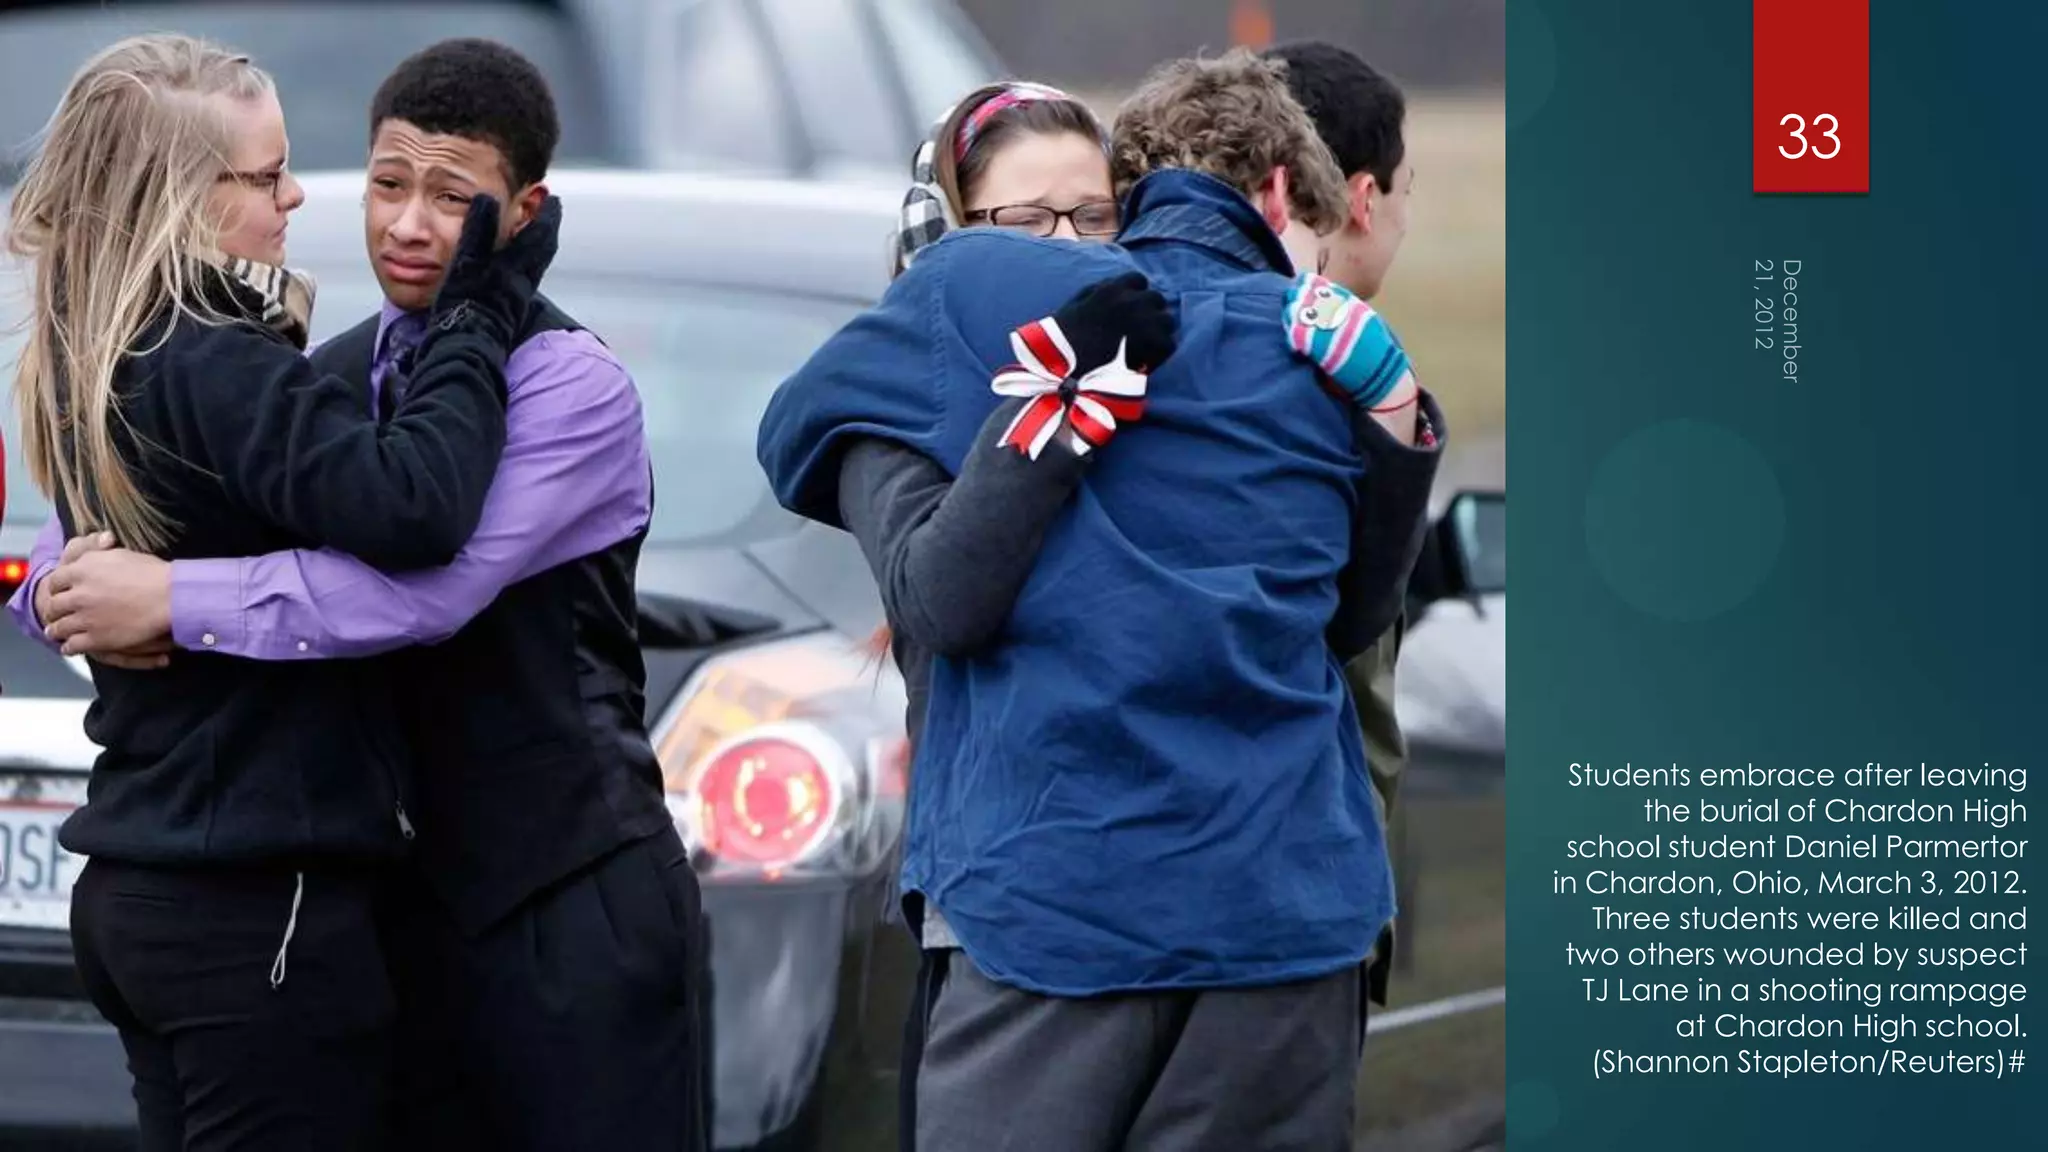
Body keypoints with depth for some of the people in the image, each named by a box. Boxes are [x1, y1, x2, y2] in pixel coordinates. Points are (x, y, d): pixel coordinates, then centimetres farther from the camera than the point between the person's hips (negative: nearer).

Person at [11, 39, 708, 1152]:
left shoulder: (572, 385, -10)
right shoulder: (332, 379, 11)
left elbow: (434, 584, -25)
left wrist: (176, 599, -25)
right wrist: (73, 582, -10)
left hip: (573, 894, -6)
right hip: (407, 888, 6)